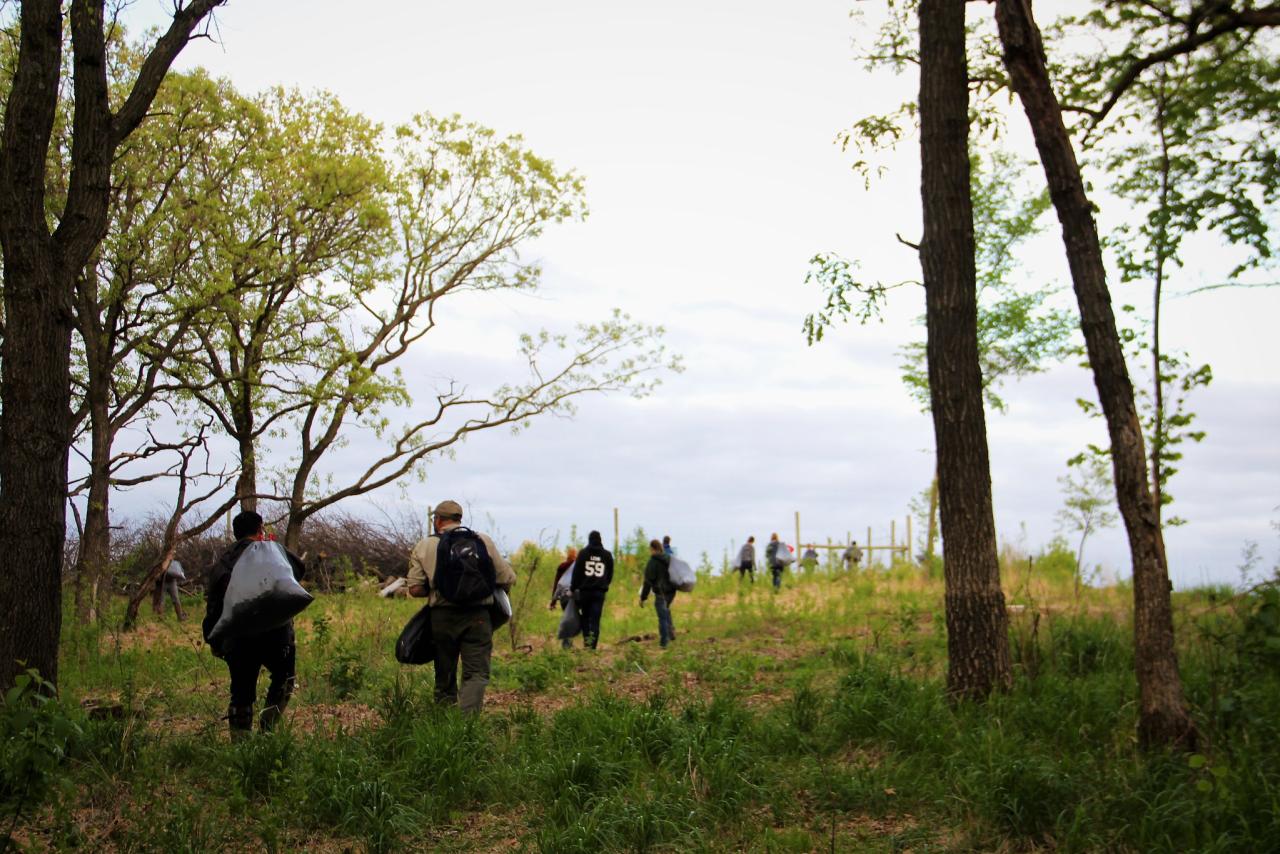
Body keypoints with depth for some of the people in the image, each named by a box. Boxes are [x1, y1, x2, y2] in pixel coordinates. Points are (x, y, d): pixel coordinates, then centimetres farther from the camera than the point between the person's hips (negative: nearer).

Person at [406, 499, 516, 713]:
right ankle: (468, 716, -23)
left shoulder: (424, 546, 4)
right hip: (478, 617, -1)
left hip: (442, 617, 1)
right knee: (476, 673, -4)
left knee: (445, 672, 16)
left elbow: (415, 589, -1)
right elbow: (507, 580, 3)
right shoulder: (483, 541, 5)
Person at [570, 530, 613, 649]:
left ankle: (587, 640, 1)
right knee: (595, 619, 0)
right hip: (600, 592, 1)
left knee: (584, 617, 13)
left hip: (584, 590, -1)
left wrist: (574, 588, 3)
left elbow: (577, 572, -3)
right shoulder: (607, 555, 6)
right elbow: (610, 574, 11)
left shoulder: (583, 553, -1)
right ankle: (592, 644, -11)